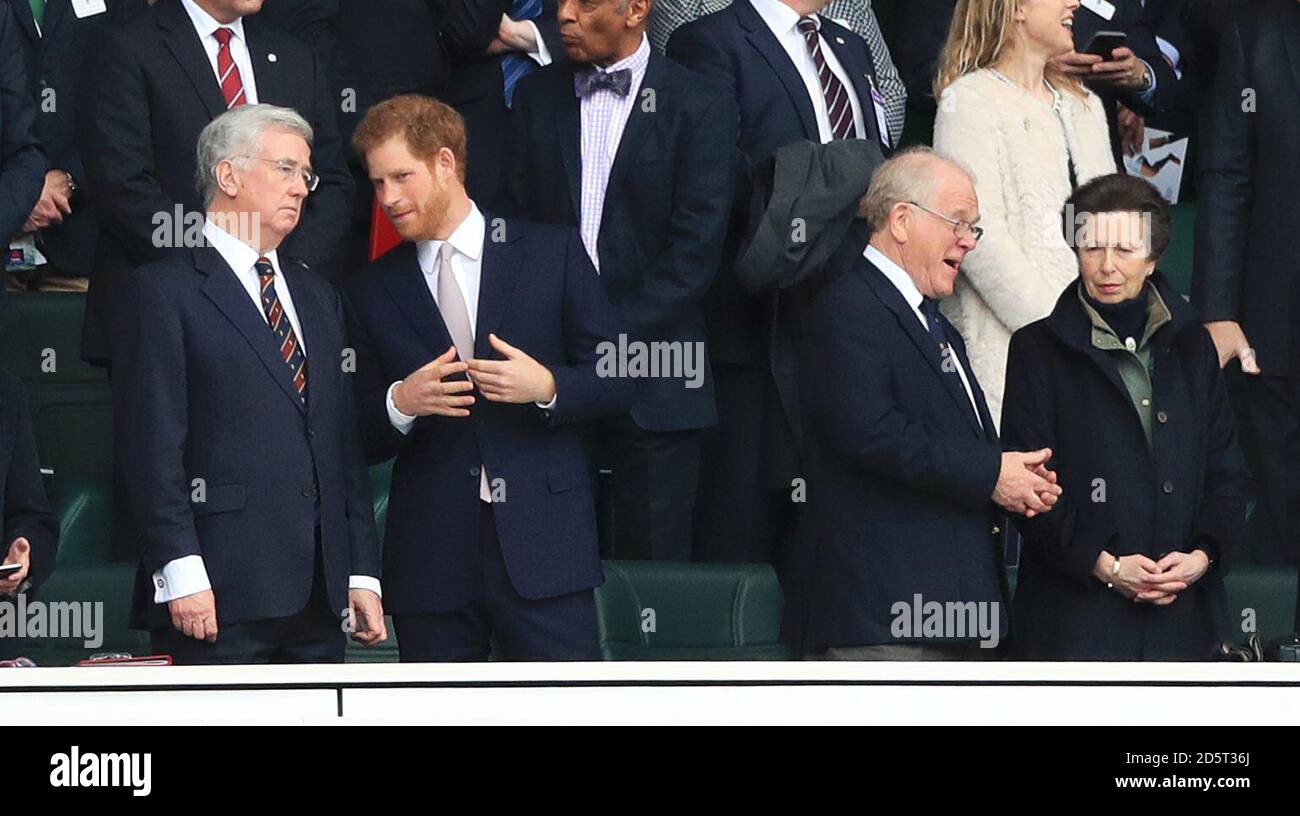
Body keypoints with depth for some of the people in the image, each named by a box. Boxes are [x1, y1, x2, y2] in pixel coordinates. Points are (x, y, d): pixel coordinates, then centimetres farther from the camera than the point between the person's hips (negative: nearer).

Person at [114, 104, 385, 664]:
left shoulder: (317, 297, 23)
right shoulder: (163, 290, 0)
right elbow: (151, 445, -8)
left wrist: (362, 574, 13)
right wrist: (181, 573, -17)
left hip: (319, 597, 7)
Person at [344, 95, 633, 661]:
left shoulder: (554, 253, 6)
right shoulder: (373, 291, 12)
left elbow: (616, 381, 5)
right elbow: (361, 438, 11)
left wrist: (547, 386, -14)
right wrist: (400, 403, -11)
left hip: (542, 546, -2)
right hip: (429, 558, 2)